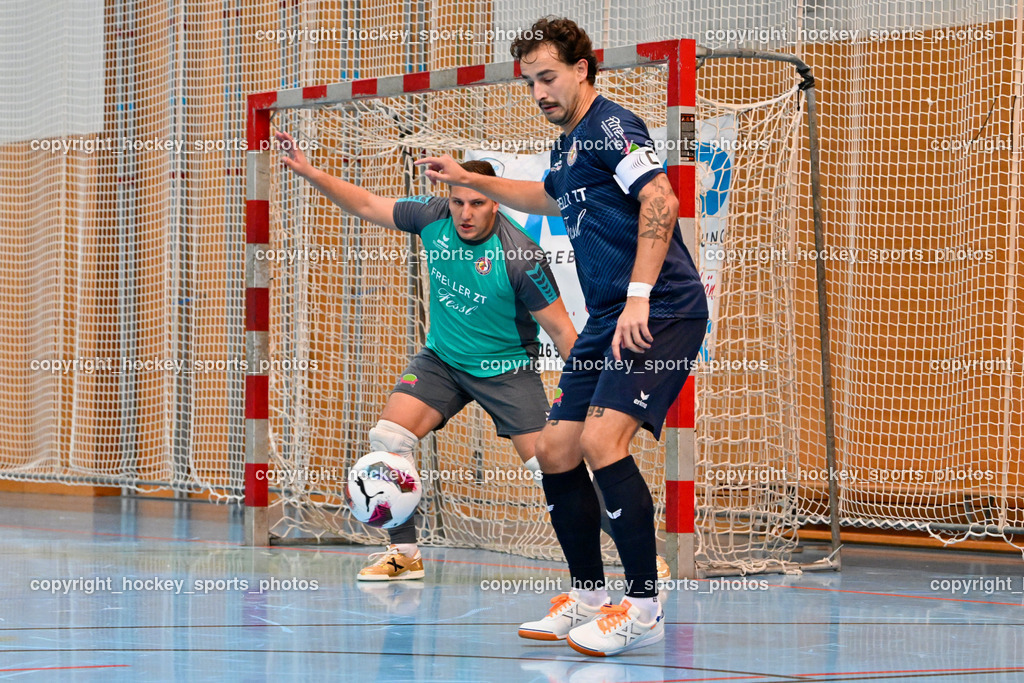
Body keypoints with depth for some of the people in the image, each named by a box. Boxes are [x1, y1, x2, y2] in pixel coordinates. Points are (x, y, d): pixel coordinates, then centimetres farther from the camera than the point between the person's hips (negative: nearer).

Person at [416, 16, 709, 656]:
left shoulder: (610, 126, -9)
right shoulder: (567, 146, 20)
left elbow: (660, 200, -23)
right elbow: (548, 198, 44)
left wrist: (639, 296, -30)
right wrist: (470, 180, 44)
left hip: (661, 312, -10)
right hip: (608, 319, 10)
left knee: (603, 440, -23)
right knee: (557, 452, 7)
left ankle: (644, 606, -17)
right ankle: (589, 598, 19)